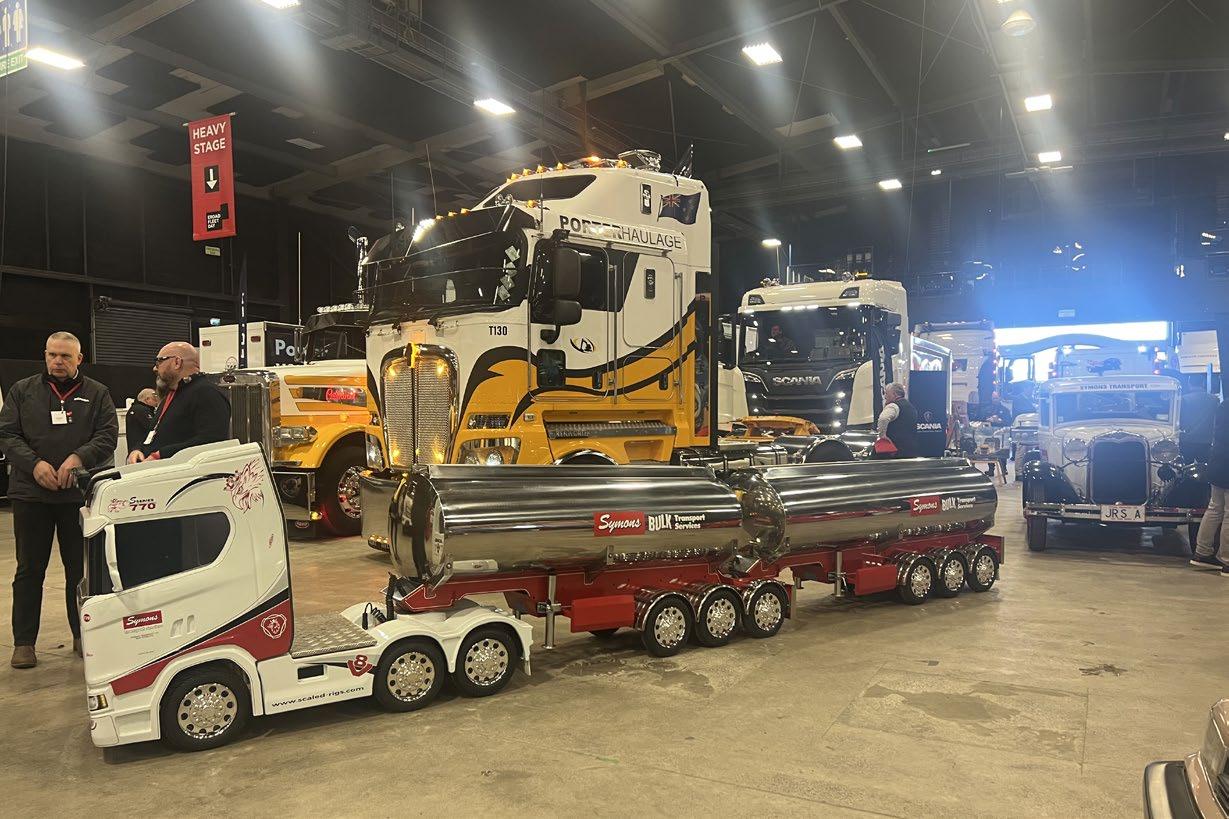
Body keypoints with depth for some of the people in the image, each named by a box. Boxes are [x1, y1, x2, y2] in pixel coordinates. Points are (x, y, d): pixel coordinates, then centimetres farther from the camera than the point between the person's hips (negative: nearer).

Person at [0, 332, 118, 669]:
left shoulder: (97, 394, 7)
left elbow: (108, 436, -1)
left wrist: (79, 458, -18)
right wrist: (34, 463, -14)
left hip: (80, 494, 0)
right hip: (30, 493, 1)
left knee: (80, 568, 7)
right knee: (30, 570, 6)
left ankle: (83, 635, 18)